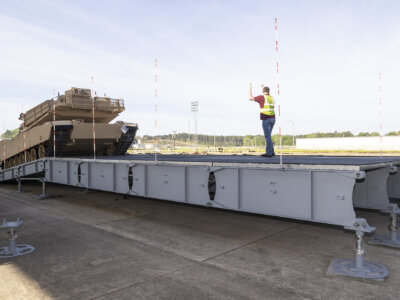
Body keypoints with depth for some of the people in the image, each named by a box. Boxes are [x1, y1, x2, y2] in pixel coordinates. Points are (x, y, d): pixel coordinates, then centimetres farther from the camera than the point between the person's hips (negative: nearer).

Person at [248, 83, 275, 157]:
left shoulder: (262, 97, -5)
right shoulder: (271, 98, 17)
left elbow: (250, 98, 2)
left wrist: (250, 88, 12)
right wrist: (263, 88, 48)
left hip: (266, 119, -7)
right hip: (272, 119, 7)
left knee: (267, 136, -8)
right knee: (268, 135, 14)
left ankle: (269, 153, -9)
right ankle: (271, 152, 13)